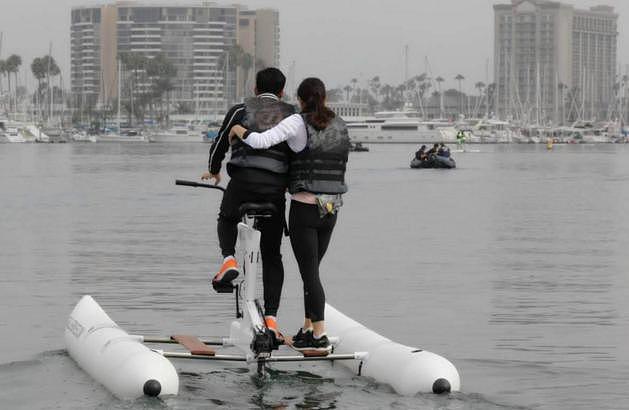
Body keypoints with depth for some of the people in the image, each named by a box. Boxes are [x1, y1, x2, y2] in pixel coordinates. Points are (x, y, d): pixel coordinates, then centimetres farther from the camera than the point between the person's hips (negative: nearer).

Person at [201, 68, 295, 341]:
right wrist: (293, 183, 34)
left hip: (244, 178, -1)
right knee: (272, 256, 11)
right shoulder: (291, 115, 16)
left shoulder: (241, 110, 11)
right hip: (276, 185, 1)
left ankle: (229, 260, 1)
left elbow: (220, 142, 19)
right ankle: (271, 317, 2)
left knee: (227, 220, 31)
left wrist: (213, 171, 37)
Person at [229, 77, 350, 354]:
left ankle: (320, 338, -4)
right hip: (332, 209, 6)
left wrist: (238, 130, -1)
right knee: (311, 269, 18)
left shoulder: (298, 123, -10)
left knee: (310, 273, -2)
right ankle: (307, 330, 22)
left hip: (304, 207, -6)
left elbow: (260, 141, -21)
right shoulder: (340, 127, 8)